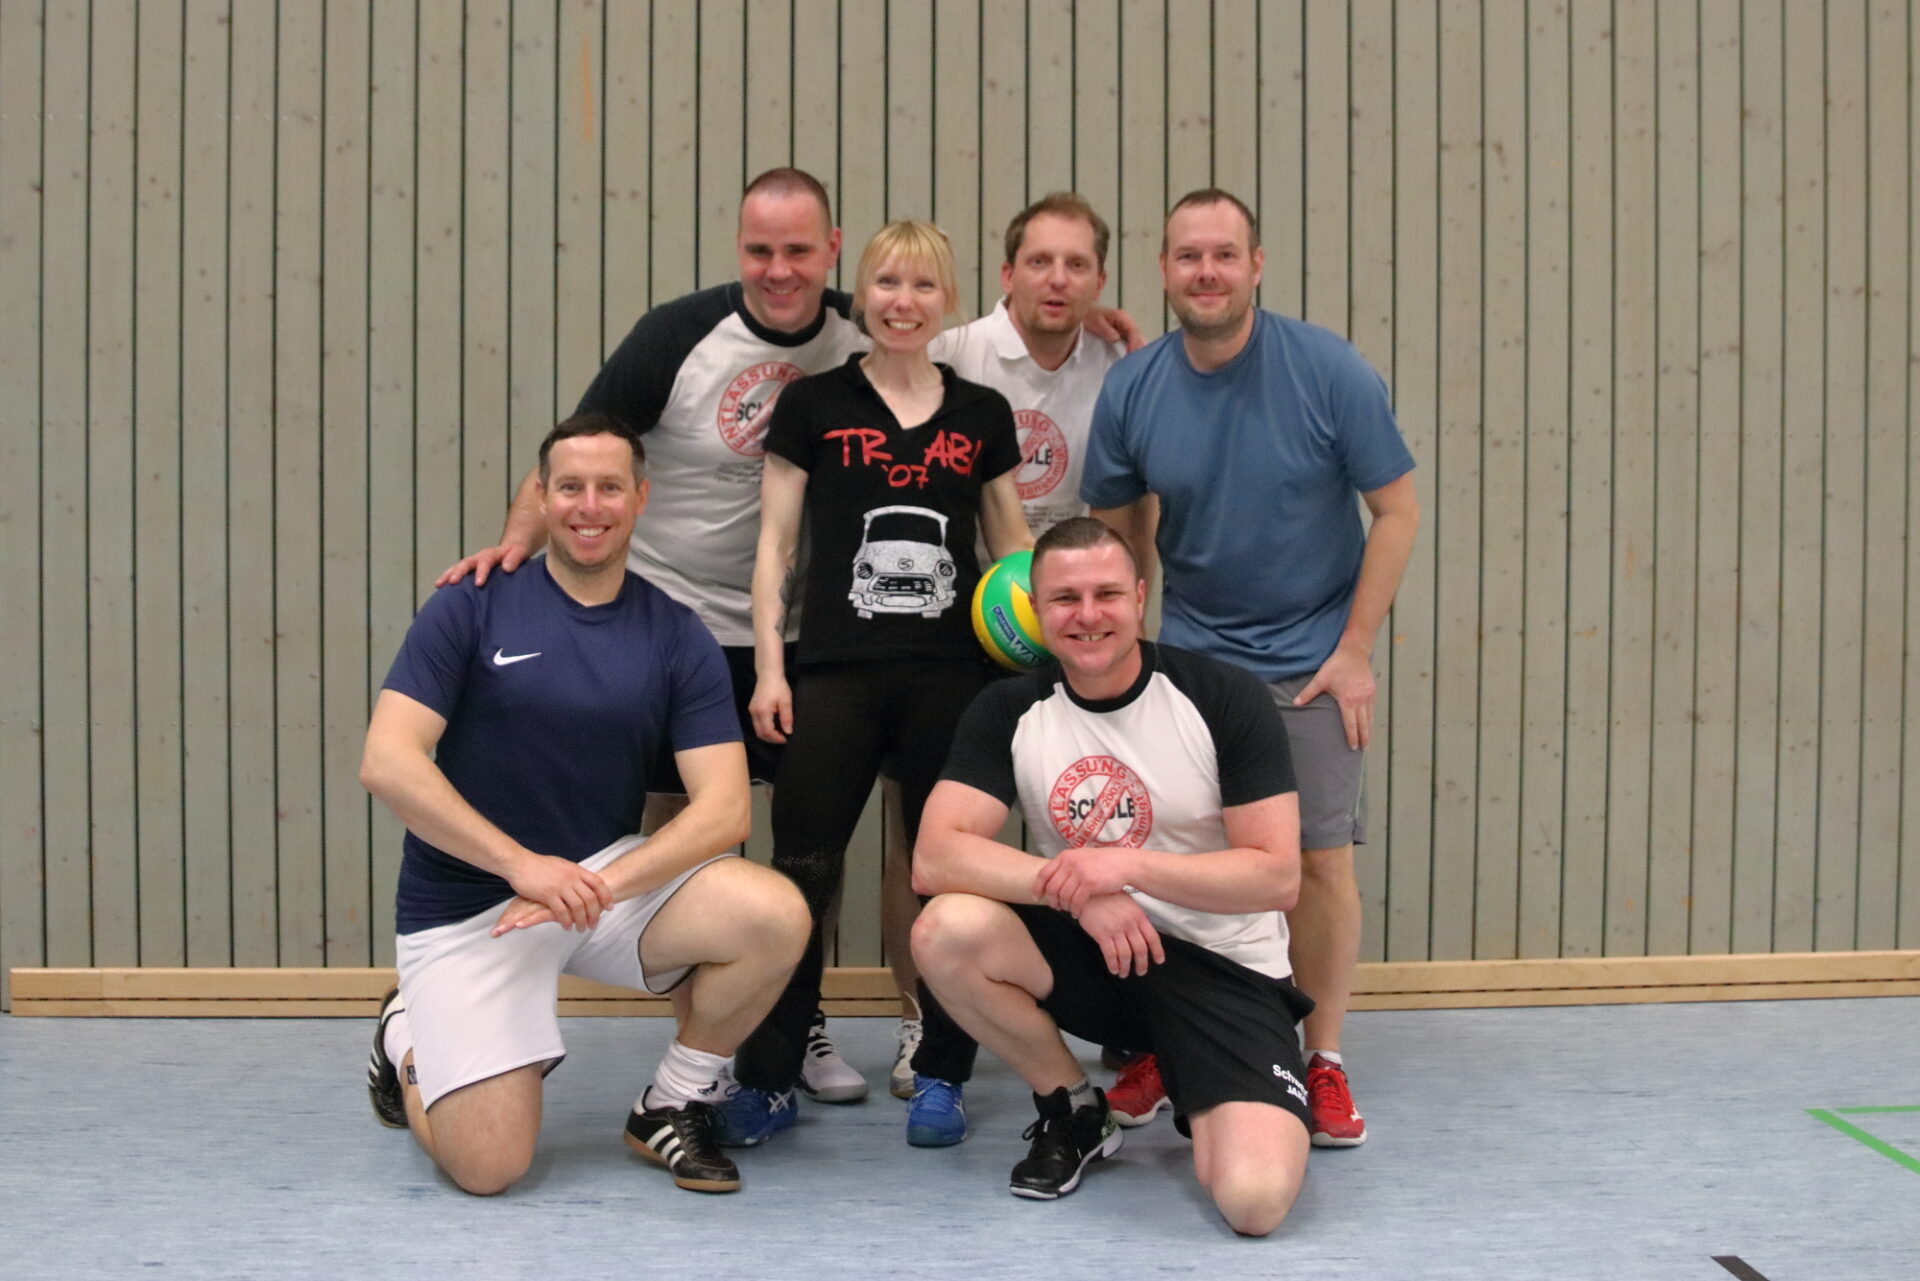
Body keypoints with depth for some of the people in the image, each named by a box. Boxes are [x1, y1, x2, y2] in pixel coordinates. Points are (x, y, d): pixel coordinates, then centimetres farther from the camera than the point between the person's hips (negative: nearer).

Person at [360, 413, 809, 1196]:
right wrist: (524, 864, -24)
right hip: (466, 905, -2)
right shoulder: (471, 609, -6)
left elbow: (723, 808, -9)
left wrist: (604, 884, -24)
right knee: (489, 1164, -16)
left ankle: (673, 1106, 2)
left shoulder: (677, 638, -1)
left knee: (774, 916, -25)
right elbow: (387, 763, -15)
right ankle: (408, 1038, 19)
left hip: (612, 876, 2)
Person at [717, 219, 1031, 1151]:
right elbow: (775, 546, 5)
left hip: (951, 674, 2)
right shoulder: (812, 405, 5)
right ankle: (767, 1081, 10)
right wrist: (769, 670, -2)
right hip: (835, 674, -1)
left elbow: (1013, 543, 16)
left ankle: (940, 1077, 17)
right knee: (800, 873, -2)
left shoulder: (982, 415, 10)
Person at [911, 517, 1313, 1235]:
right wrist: (1077, 889, -26)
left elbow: (1278, 876, -12)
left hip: (1223, 966, -3)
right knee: (947, 931, -28)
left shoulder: (1225, 698, -9)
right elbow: (934, 858, -14)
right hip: (1088, 956, 3)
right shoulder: (1008, 714, -2)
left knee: (1255, 1200, -26)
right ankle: (1072, 1110, 0)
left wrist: (1131, 864, -24)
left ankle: (1201, 1103, 13)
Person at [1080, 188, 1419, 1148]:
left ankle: (1322, 1062, 14)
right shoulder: (1131, 390, -4)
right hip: (1189, 657, 2)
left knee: (1322, 859, -2)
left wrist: (1355, 650, -7)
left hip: (1313, 661, -2)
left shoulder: (1331, 373, -11)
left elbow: (1397, 510, -5)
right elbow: (1113, 532, 7)